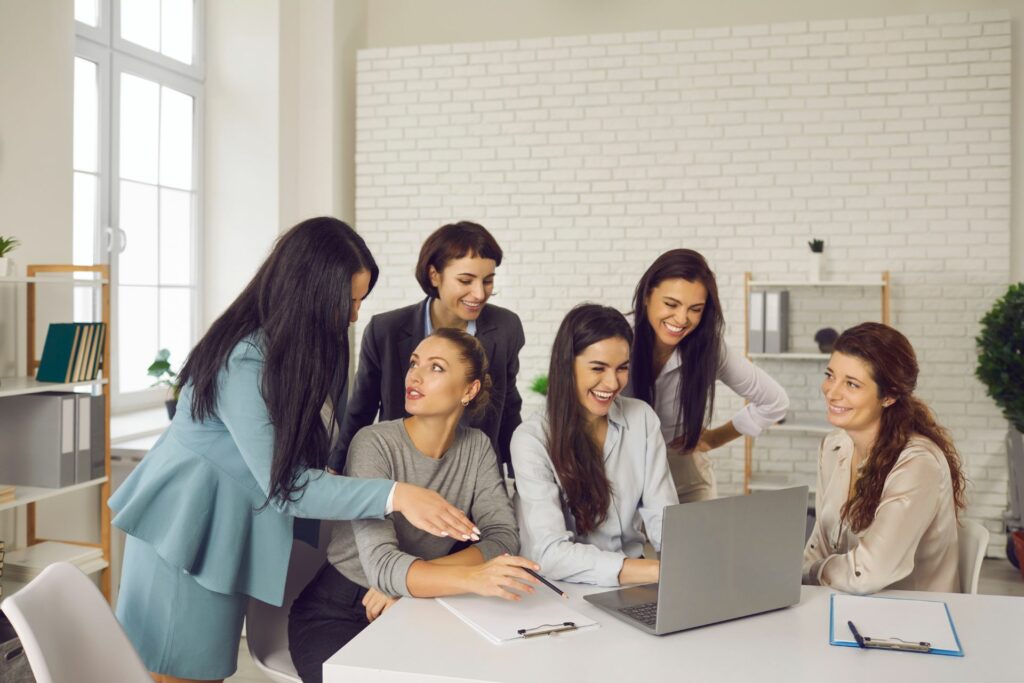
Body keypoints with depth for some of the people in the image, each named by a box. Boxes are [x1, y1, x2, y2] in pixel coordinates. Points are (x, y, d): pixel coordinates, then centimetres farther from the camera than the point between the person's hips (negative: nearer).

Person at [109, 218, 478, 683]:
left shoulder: (289, 347, 1)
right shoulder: (245, 360, -26)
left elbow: (299, 449, 1)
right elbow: (284, 483, -28)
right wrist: (394, 495, -36)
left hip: (226, 532, 8)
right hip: (186, 535, -8)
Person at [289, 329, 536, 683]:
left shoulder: (477, 448, -2)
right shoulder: (374, 443, -17)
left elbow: (504, 538, -11)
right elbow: (380, 564, -28)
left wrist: (410, 577, -23)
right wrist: (473, 577, -44)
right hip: (338, 611, -4)